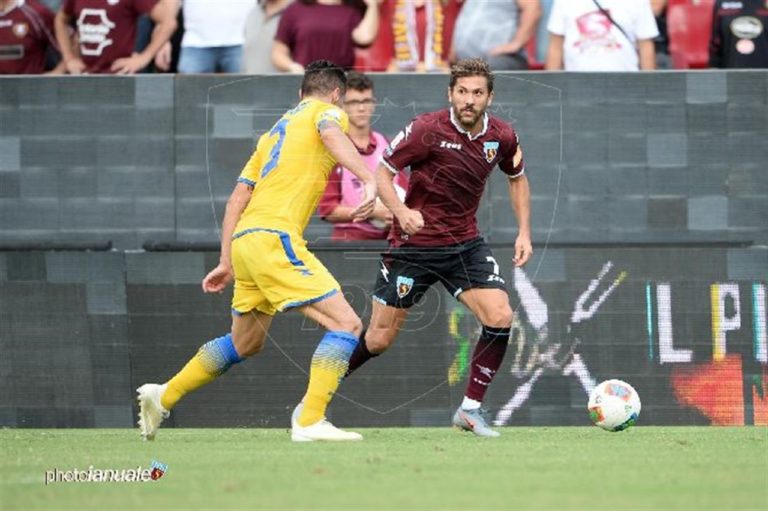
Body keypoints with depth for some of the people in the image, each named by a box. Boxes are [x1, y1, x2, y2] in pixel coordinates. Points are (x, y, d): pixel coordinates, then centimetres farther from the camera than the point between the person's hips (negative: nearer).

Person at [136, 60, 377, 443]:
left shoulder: (275, 131, 28)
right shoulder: (326, 112, 7)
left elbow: (237, 200, 24)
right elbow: (333, 136, -20)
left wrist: (227, 262, 25)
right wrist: (369, 182, -33)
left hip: (244, 240, 8)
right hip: (274, 238, -8)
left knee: (245, 344, 25)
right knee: (346, 324, -10)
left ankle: (162, 396, 30)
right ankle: (309, 422, -20)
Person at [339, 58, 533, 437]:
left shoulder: (501, 136, -3)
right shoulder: (427, 130, -17)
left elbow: (517, 177, 18)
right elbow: (382, 172, -12)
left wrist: (524, 232, 8)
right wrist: (400, 211, -30)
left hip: (464, 245, 4)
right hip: (413, 244, -4)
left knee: (500, 317, -16)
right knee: (379, 339, 0)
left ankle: (470, 409, -2)